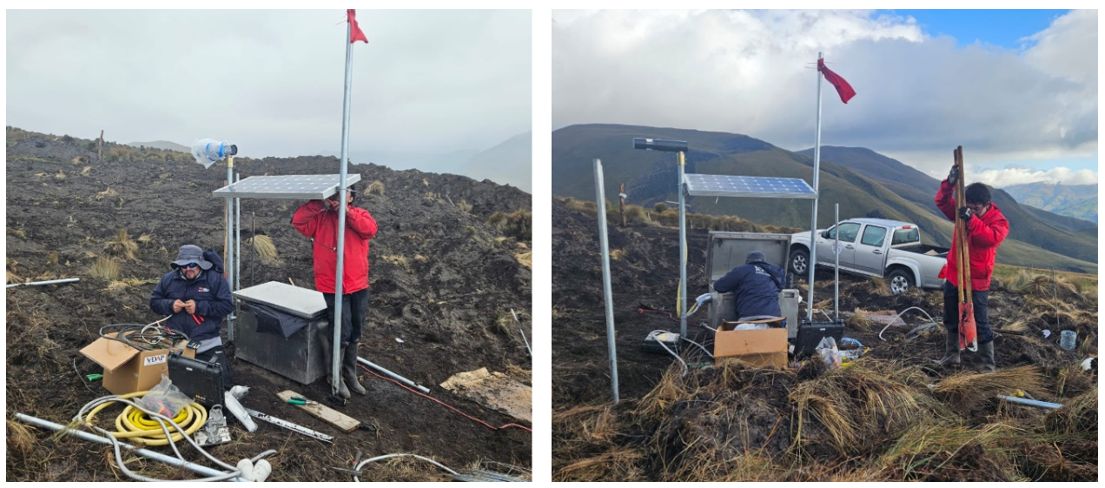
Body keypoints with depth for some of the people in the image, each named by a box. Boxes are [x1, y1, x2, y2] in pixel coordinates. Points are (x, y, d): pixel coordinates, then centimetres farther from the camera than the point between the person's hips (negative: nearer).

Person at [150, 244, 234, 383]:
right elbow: (154, 302, 12)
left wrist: (199, 307, -17)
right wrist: (170, 305, -9)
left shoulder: (215, 279, -6)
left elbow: (227, 305, -9)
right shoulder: (169, 279, 5)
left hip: (207, 343, -3)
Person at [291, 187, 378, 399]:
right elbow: (298, 220, -13)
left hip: (359, 286, 3)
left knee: (354, 334, 16)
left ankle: (350, 374, 33)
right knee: (342, 333, -4)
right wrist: (320, 205, -17)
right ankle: (334, 376, 17)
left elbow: (370, 229, -17)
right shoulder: (320, 217, 1)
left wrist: (347, 211, -20)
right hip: (333, 288, -3)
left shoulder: (360, 214, 3)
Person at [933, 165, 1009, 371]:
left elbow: (992, 238, -32)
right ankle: (952, 355, 31)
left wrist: (972, 219, -37)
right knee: (951, 319, 16)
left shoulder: (999, 221, -13)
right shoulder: (963, 212, 2)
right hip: (953, 276, 6)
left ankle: (989, 364, 9)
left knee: (980, 324, -2)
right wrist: (950, 183, -22)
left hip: (977, 281, -6)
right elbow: (942, 201, -5)